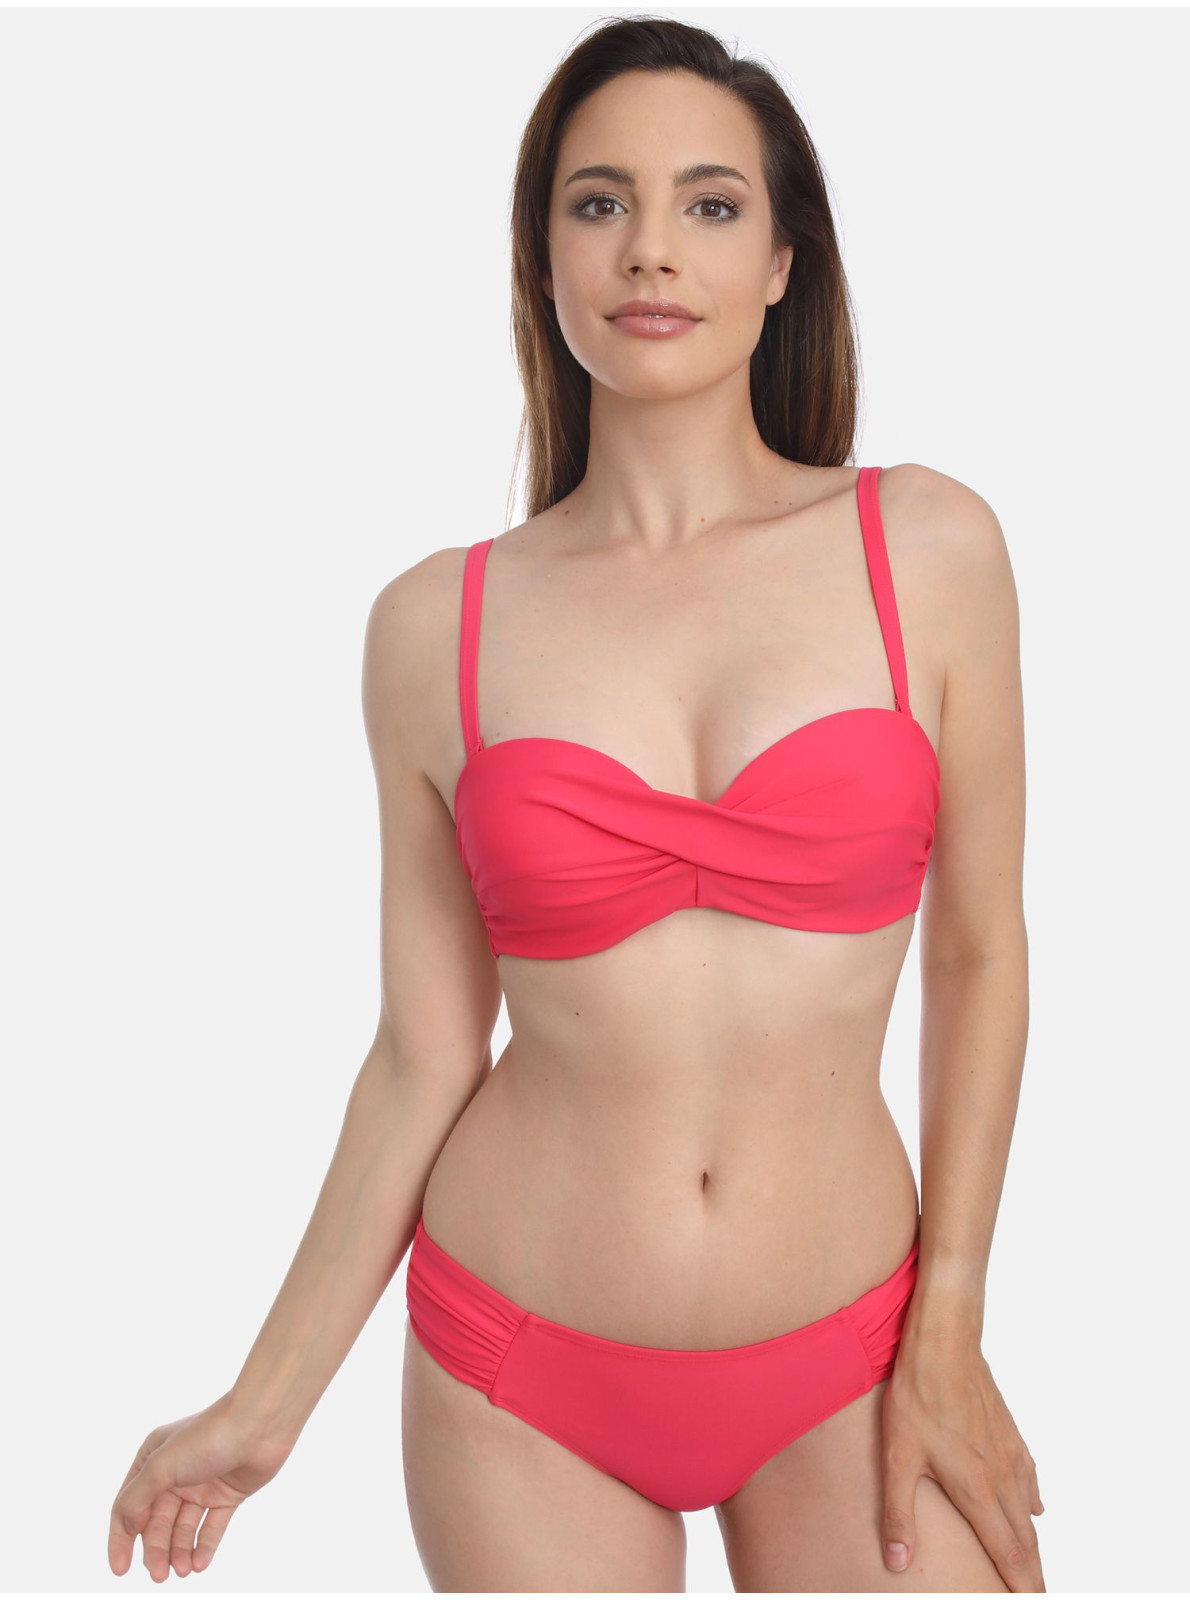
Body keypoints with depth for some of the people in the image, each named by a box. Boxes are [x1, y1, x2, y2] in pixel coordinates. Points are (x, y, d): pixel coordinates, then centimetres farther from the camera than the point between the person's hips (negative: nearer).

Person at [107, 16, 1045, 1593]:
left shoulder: (927, 548, -4)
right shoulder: (436, 624, -4)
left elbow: (980, 953, 1)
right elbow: (425, 1053, 0)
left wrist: (948, 1324, -1)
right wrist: (265, 1406, 4)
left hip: (847, 1370, 1)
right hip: (521, 1379, 0)